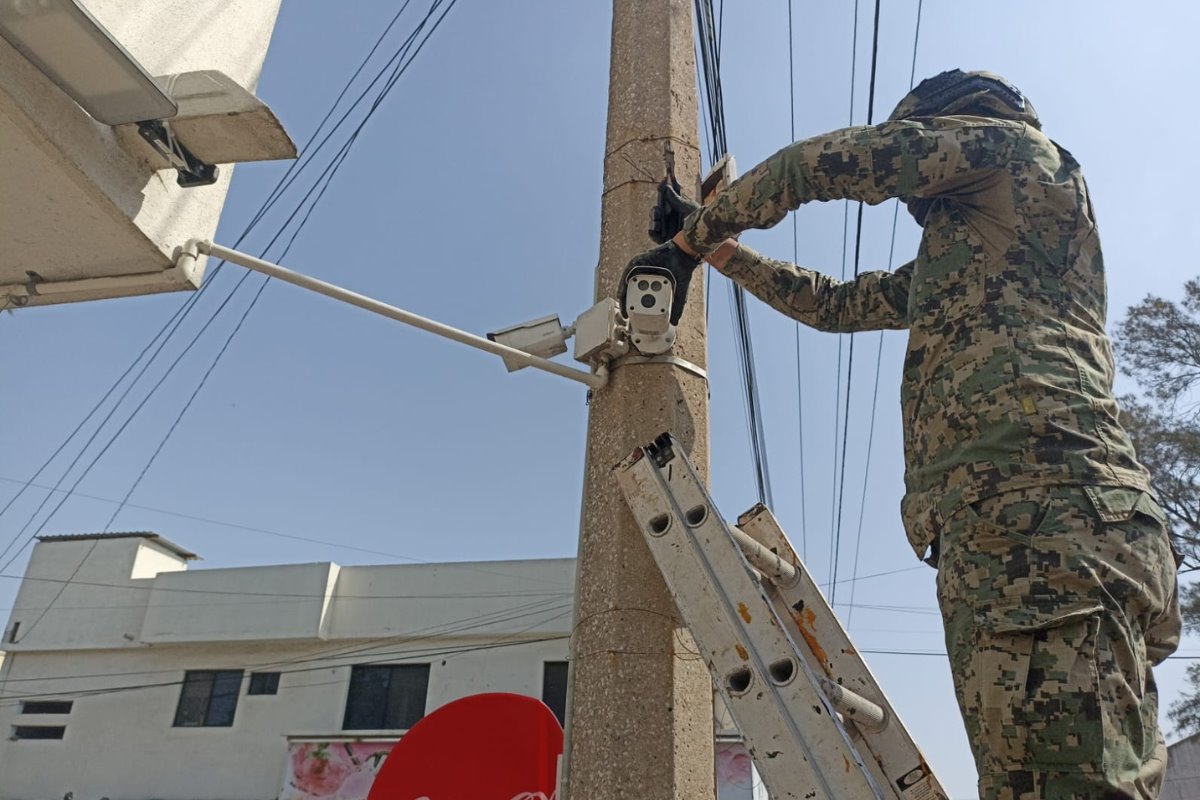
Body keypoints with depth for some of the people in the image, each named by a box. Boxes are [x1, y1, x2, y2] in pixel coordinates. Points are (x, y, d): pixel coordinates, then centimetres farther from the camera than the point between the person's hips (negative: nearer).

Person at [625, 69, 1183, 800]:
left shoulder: (1015, 148, 13)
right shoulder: (955, 258, 36)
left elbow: (817, 163, 11)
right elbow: (834, 303, 40)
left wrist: (696, 232, 24)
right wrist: (720, 251, 44)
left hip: (1040, 511, -9)